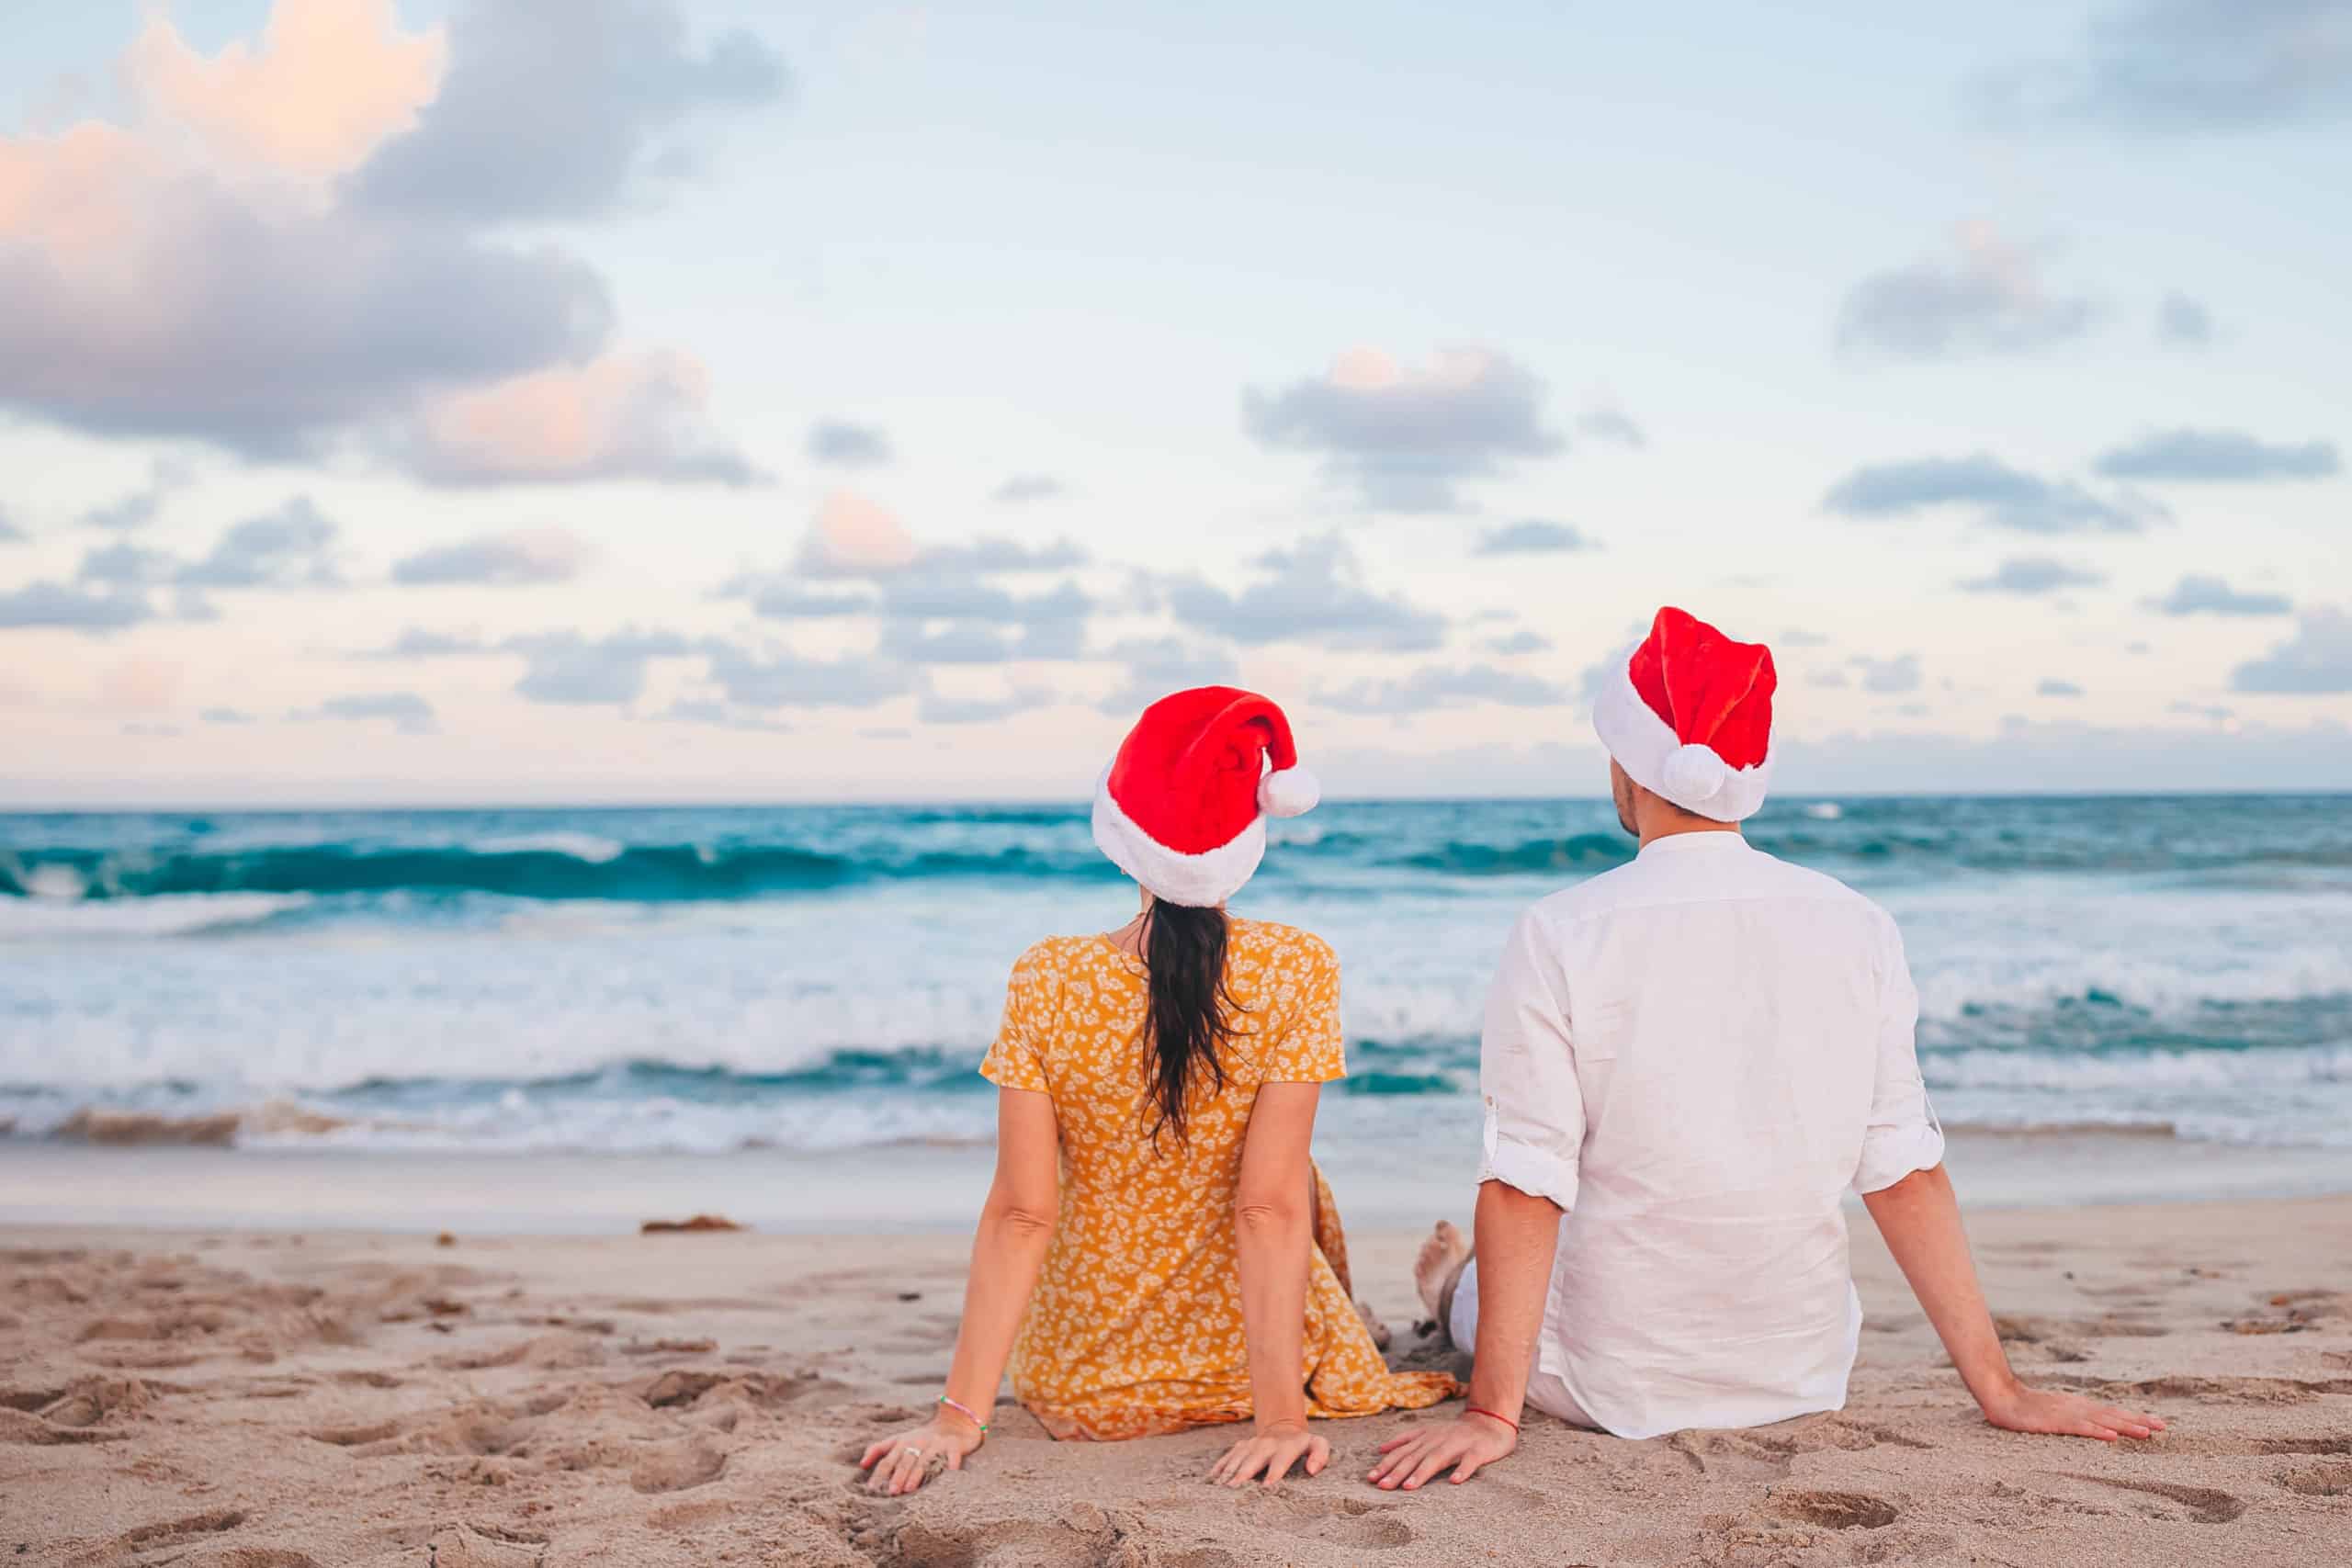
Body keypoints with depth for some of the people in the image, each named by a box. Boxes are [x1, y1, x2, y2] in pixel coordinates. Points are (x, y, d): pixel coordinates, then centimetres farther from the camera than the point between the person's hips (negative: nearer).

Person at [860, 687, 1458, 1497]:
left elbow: (1020, 1216, -16)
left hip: (1079, 1384, 1)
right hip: (1247, 1361, -1)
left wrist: (960, 1413, -12)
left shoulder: (1045, 981, -16)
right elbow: (1271, 1210, -22)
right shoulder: (1296, 971, -19)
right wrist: (1280, 1415, -19)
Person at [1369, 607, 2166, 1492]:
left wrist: (1492, 1414, -16)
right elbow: (1906, 1173, -6)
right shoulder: (1858, 931, -7)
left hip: (1614, 1387, -3)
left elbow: (1525, 1187, -18)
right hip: (1803, 1379, 4)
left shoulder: (1560, 938, -16)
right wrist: (1999, 1390, 0)